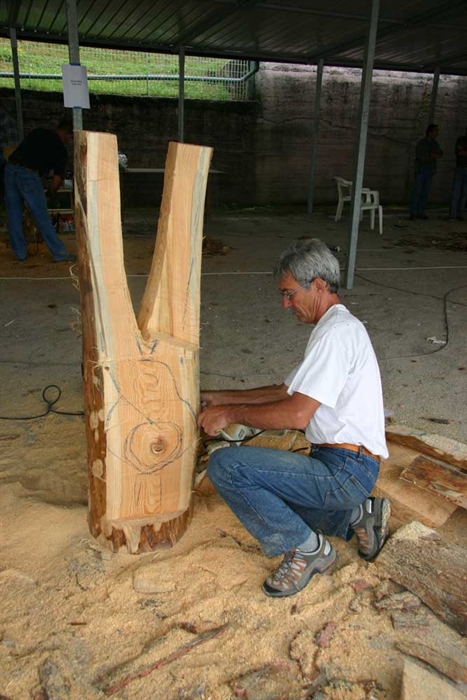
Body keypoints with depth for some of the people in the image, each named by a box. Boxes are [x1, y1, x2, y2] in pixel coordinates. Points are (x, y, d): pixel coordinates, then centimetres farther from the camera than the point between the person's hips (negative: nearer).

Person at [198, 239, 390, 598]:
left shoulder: (337, 332, -18)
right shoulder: (337, 327, 16)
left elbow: (297, 414, -24)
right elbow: (286, 391, 20)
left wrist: (231, 414, -11)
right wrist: (221, 398, 16)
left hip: (344, 470, -11)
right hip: (344, 468, 11)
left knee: (225, 465, -18)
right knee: (263, 500, 25)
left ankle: (306, 546, -2)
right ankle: (357, 514, 16)